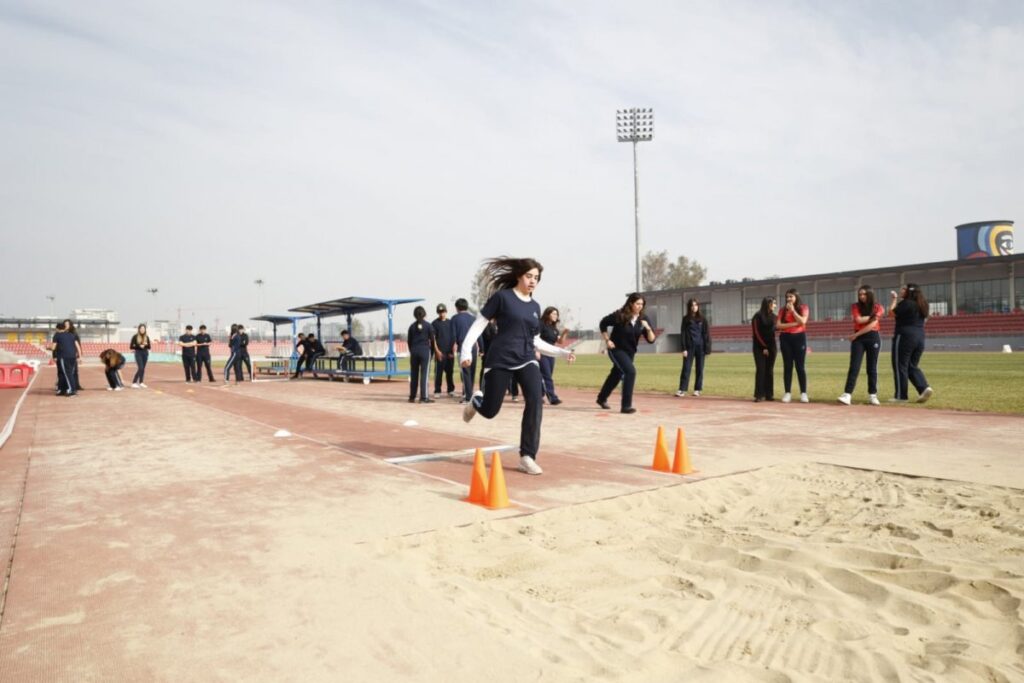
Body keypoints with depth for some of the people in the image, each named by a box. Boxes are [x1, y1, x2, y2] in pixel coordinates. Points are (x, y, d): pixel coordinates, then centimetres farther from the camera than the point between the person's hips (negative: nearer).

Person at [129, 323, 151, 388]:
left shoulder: (146, 337, 7)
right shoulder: (135, 336, -4)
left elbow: (149, 347, 10)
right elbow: (131, 347, -4)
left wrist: (146, 345, -11)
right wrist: (139, 346, -16)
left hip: (145, 353, 4)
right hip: (138, 353, -4)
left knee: (143, 368, 6)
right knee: (140, 368, -14)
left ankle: (141, 382, 13)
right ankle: (134, 383, -10)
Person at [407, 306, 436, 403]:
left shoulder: (412, 326, 5)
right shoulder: (428, 325, -3)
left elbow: (409, 340, 8)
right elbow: (432, 339, -1)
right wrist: (432, 349, 14)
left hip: (414, 351, 3)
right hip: (425, 350, -3)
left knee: (414, 374, 9)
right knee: (424, 374, -3)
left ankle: (412, 397, 14)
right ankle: (424, 397, -6)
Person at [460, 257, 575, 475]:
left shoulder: (535, 307, 12)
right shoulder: (502, 297, -5)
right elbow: (479, 324, -3)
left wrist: (563, 352, 11)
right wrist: (466, 350, -12)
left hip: (526, 360, 4)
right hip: (499, 361, -4)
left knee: (535, 402, -19)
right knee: (490, 411, 3)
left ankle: (527, 457, -11)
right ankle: (476, 401, 43)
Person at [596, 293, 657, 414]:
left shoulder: (643, 319, -8)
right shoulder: (619, 316, -20)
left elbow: (651, 340, -10)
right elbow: (603, 324, -5)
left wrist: (648, 328, -28)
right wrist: (607, 340, -9)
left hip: (630, 352, 6)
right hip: (616, 350, -6)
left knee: (616, 375, 21)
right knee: (630, 371, -25)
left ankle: (601, 398, 46)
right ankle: (626, 406, -18)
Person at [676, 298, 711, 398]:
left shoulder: (702, 319, 6)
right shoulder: (686, 319, 4)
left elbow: (706, 334, 4)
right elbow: (683, 334, 0)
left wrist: (707, 348, -4)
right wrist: (684, 348, -7)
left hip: (700, 347, 1)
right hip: (689, 347, -1)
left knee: (700, 369, 5)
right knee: (686, 368, -5)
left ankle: (698, 389, 12)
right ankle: (682, 389, -6)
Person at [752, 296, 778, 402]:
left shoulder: (773, 316, 11)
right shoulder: (757, 316, -5)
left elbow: (774, 330, 13)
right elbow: (757, 333, -8)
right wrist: (764, 347, -11)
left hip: (771, 347, 5)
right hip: (760, 348, -5)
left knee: (770, 370, 4)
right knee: (761, 370, -8)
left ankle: (769, 394, 8)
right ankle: (759, 395, -7)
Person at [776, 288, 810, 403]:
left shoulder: (804, 307, 3)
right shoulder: (783, 309, 8)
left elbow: (802, 321, -12)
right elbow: (778, 325, -3)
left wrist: (793, 310, -11)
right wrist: (794, 324, -12)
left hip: (799, 337, -2)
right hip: (785, 338, 2)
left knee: (800, 366, -2)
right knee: (787, 366, 2)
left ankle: (803, 393, 1)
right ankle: (787, 393, 5)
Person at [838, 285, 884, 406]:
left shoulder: (878, 307, 0)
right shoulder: (855, 306, 5)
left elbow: (872, 325, -11)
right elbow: (859, 320, -12)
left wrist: (856, 334, -12)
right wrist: (872, 316, -6)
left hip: (873, 338, -1)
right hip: (858, 339, 1)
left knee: (872, 368, 4)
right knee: (854, 367, -7)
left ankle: (872, 395, 13)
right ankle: (847, 395, -13)